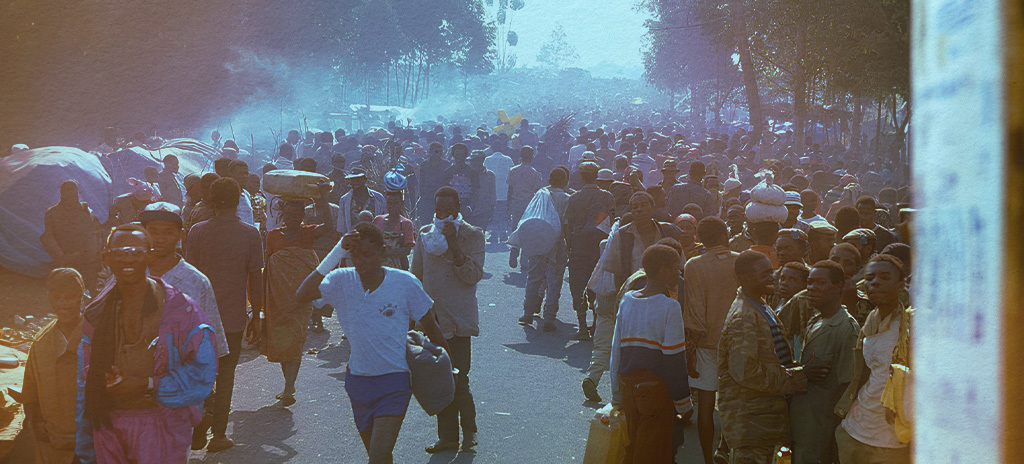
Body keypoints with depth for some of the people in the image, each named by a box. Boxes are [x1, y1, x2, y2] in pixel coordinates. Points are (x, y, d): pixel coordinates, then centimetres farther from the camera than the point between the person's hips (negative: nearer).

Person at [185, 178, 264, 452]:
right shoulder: (250, 235, -6)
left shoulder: (198, 232, -5)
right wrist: (256, 315, 7)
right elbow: (255, 280, -4)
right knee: (225, 373, 8)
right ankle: (218, 435, 9)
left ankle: (200, 424, 18)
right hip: (234, 316, -1)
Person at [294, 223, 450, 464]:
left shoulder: (405, 283, -11)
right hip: (357, 379, 4)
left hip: (394, 381, -4)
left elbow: (429, 324, 2)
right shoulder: (342, 280, -7)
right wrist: (336, 254, -29)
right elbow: (301, 296, -24)